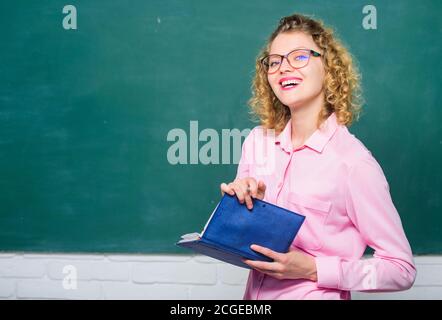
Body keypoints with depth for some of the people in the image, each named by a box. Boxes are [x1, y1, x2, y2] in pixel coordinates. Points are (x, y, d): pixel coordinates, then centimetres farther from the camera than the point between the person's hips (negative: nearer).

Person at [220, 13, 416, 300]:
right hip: (255, 293, 5)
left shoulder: (353, 162, -16)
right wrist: (242, 202, -11)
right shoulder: (257, 141, -1)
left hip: (314, 293, -5)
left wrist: (313, 269, -19)